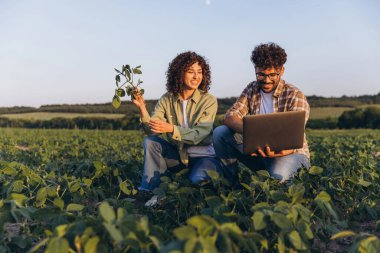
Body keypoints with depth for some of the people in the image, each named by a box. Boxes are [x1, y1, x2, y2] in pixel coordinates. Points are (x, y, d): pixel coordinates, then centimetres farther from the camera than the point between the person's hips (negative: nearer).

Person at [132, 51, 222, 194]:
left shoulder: (209, 101, -13)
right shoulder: (166, 99, -4)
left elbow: (198, 135, -23)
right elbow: (151, 130, -14)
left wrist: (171, 128, -38)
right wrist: (142, 108, -31)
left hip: (203, 155, -3)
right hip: (178, 153, 4)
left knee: (198, 180, -33)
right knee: (150, 141, -17)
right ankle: (147, 191, -10)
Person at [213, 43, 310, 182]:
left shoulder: (295, 96, -13)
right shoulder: (252, 89, 1)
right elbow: (230, 117, -11)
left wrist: (279, 150, -46)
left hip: (290, 152, -4)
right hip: (260, 149, 5)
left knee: (278, 175, -40)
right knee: (220, 132, -14)